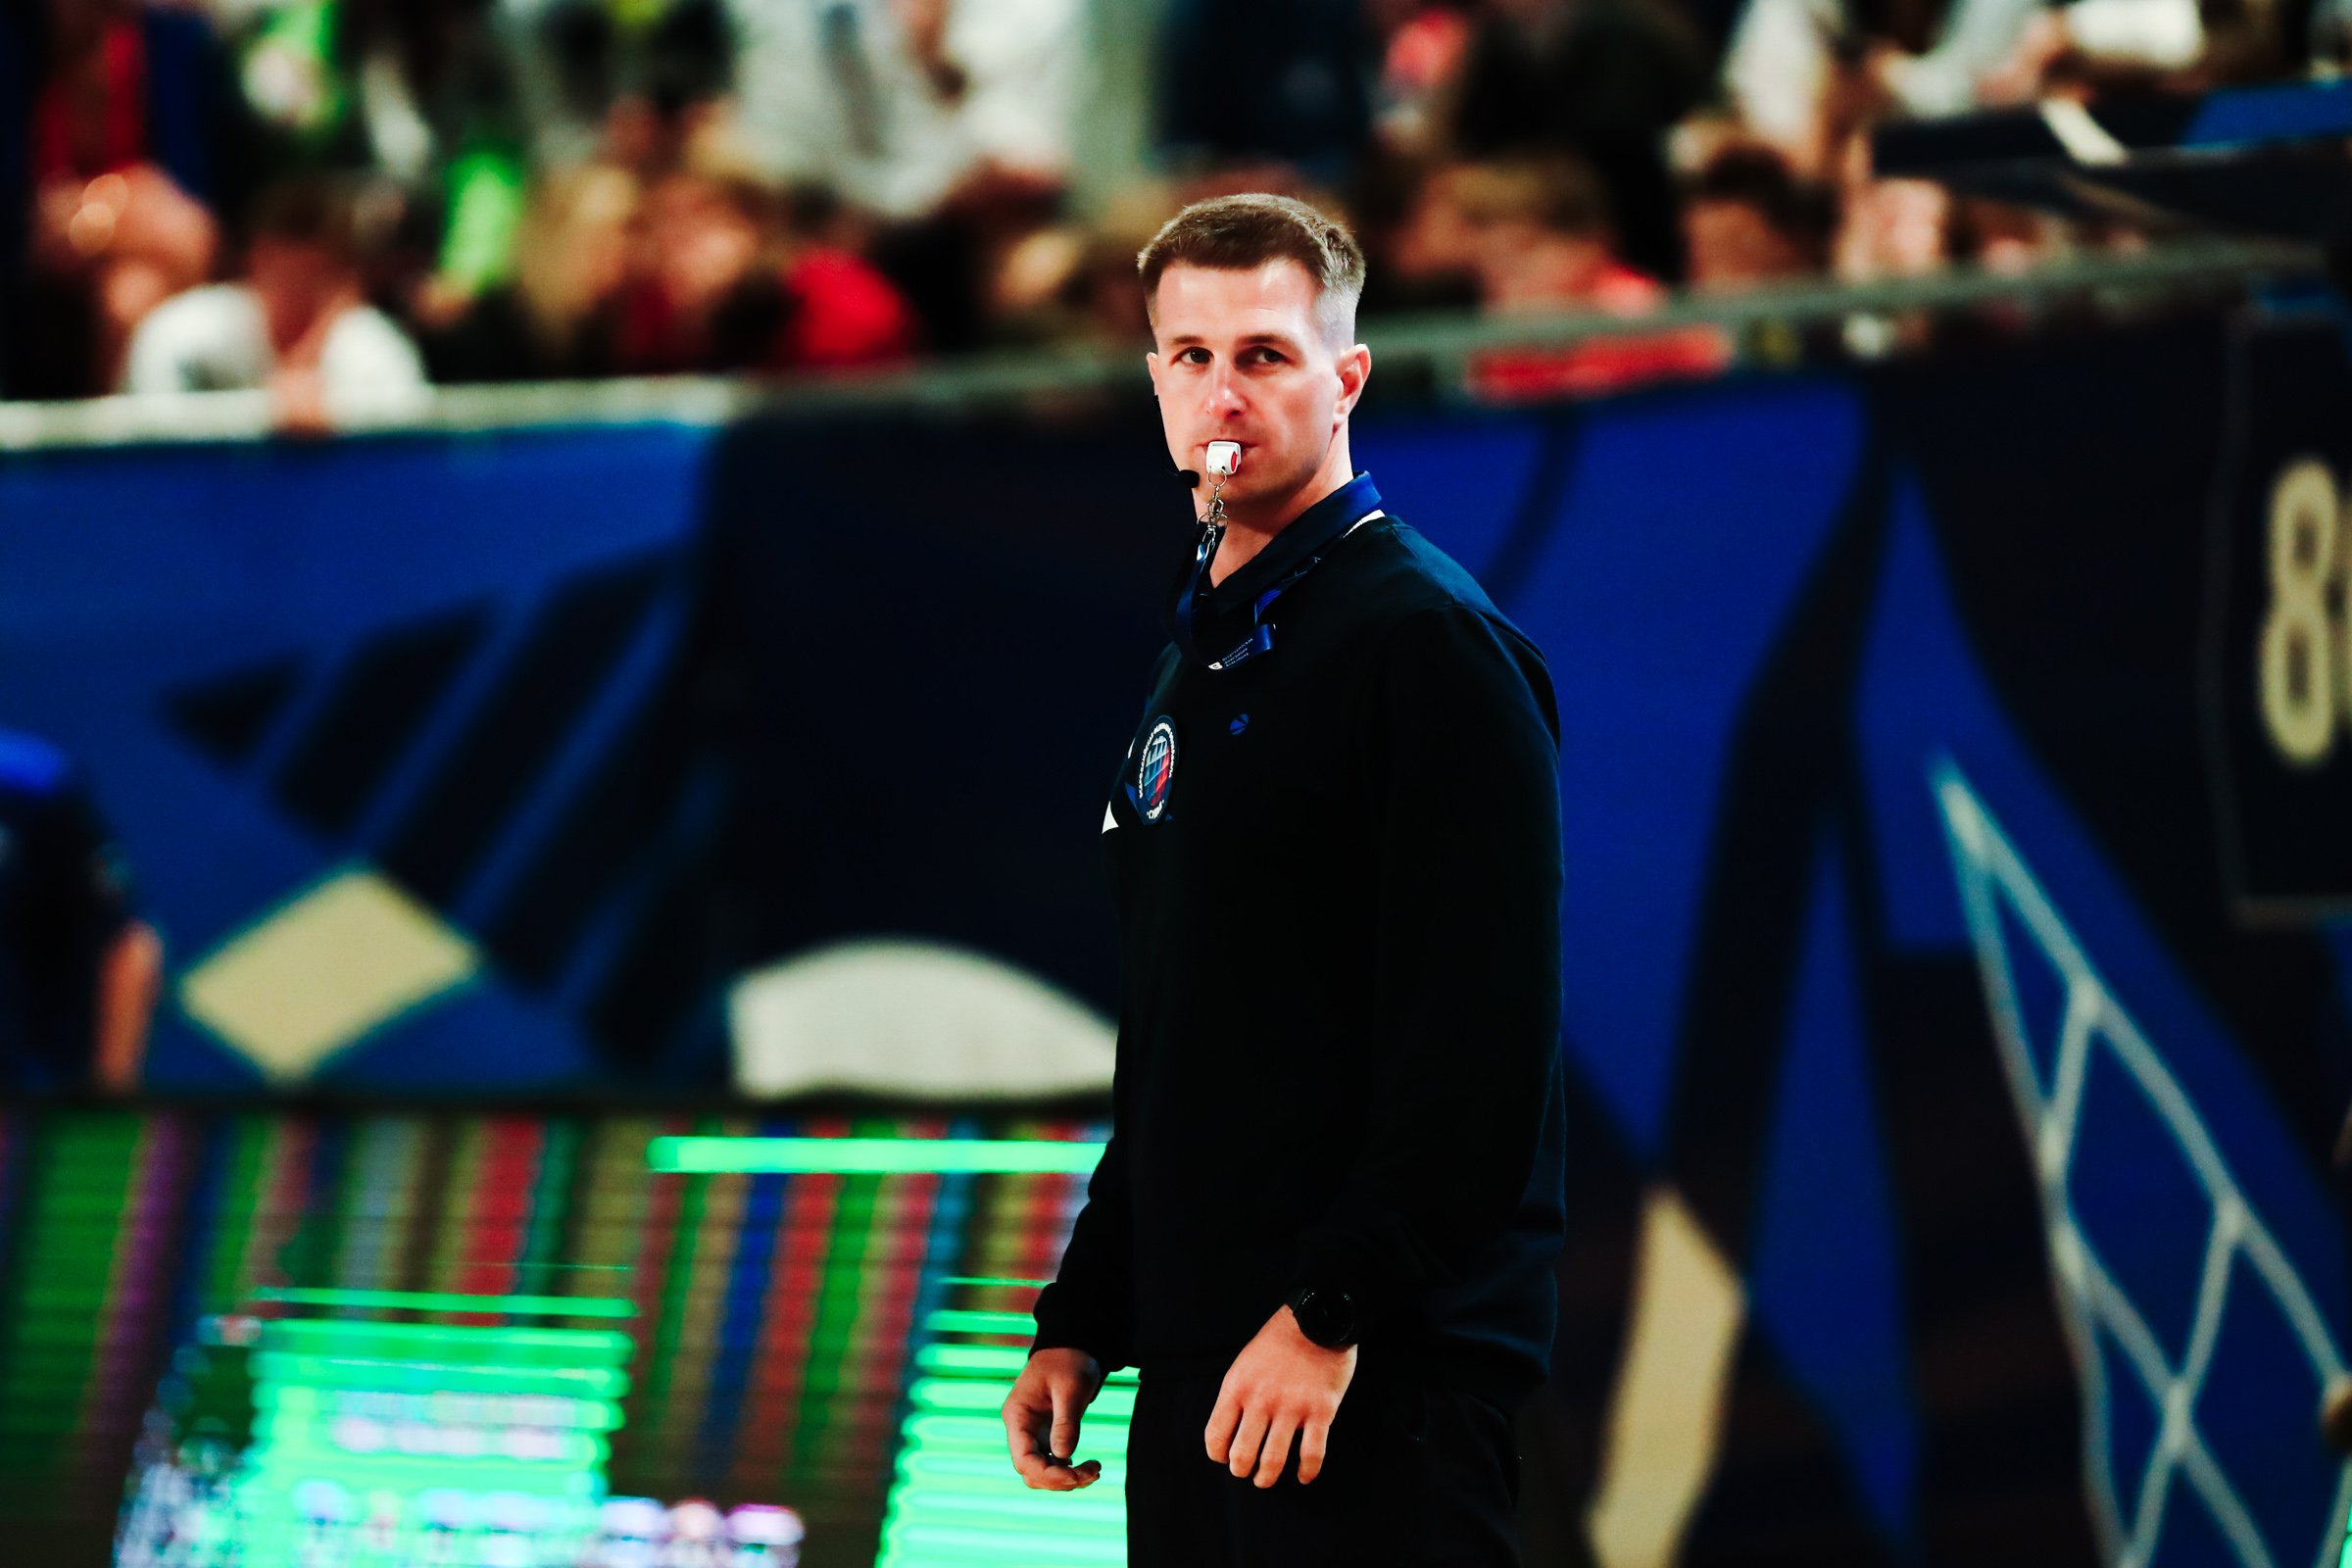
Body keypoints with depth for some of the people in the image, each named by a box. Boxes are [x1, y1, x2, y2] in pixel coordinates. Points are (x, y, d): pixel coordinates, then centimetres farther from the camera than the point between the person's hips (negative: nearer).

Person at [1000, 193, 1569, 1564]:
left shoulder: (1430, 639, -9)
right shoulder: (1201, 656, 19)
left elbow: (1479, 1046, -18)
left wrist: (1332, 1311, -21)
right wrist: (1081, 1323, 18)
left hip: (1381, 1369, -9)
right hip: (1198, 1371, 9)